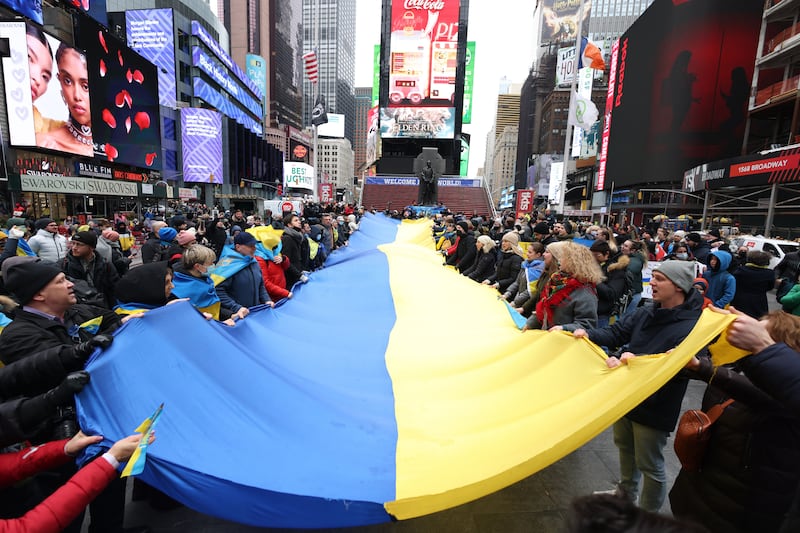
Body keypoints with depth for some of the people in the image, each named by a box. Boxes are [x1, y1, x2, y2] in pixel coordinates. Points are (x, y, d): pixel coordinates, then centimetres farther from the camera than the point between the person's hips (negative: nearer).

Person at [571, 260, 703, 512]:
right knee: (624, 446, 26)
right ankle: (626, 494, 52)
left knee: (649, 464, 12)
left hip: (654, 408, -7)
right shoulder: (646, 313, 0)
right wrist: (588, 334, -20)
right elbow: (615, 332, -3)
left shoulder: (692, 327, -21)